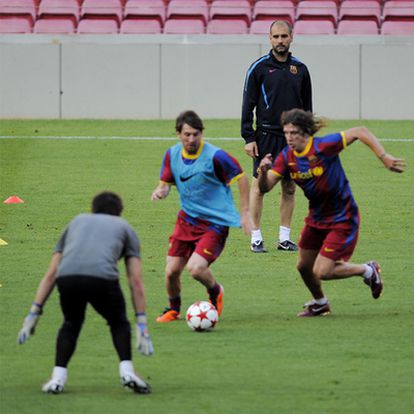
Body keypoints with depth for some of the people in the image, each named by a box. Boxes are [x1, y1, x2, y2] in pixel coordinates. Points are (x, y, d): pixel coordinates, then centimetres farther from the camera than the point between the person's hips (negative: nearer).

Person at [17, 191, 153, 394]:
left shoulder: (77, 221, 36)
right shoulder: (124, 227, 30)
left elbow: (51, 274, 31)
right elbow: (136, 280, 20)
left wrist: (34, 313, 31)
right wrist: (142, 325, 20)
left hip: (67, 278, 2)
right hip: (102, 277, -2)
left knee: (71, 324, 29)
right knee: (118, 323, 26)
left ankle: (58, 377, 15)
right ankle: (126, 371, 8)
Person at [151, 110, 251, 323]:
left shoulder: (215, 156, -18)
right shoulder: (172, 155, -1)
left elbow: (241, 178, -8)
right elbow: (166, 183, 10)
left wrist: (245, 213, -8)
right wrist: (160, 191, -16)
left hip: (215, 223, -5)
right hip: (187, 219, 5)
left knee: (195, 267, -22)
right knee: (171, 271, 0)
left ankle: (215, 292, 12)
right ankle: (173, 309, 30)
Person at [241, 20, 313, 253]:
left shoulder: (300, 69, 10)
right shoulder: (259, 68, -1)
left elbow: (307, 107, 15)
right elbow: (248, 104, -2)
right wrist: (248, 138, -8)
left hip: (292, 138, 4)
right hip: (266, 136, -4)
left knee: (289, 188, 5)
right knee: (259, 186, -3)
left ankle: (285, 238, 12)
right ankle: (256, 238, 2)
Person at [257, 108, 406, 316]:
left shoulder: (323, 146, -25)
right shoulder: (286, 157, -8)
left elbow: (360, 132, -23)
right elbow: (265, 187, -13)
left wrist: (384, 157, -29)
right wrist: (263, 172, -35)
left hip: (342, 219, -7)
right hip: (317, 217, 7)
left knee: (322, 272, -10)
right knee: (303, 266, 14)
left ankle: (368, 271, 15)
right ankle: (320, 303, 43)